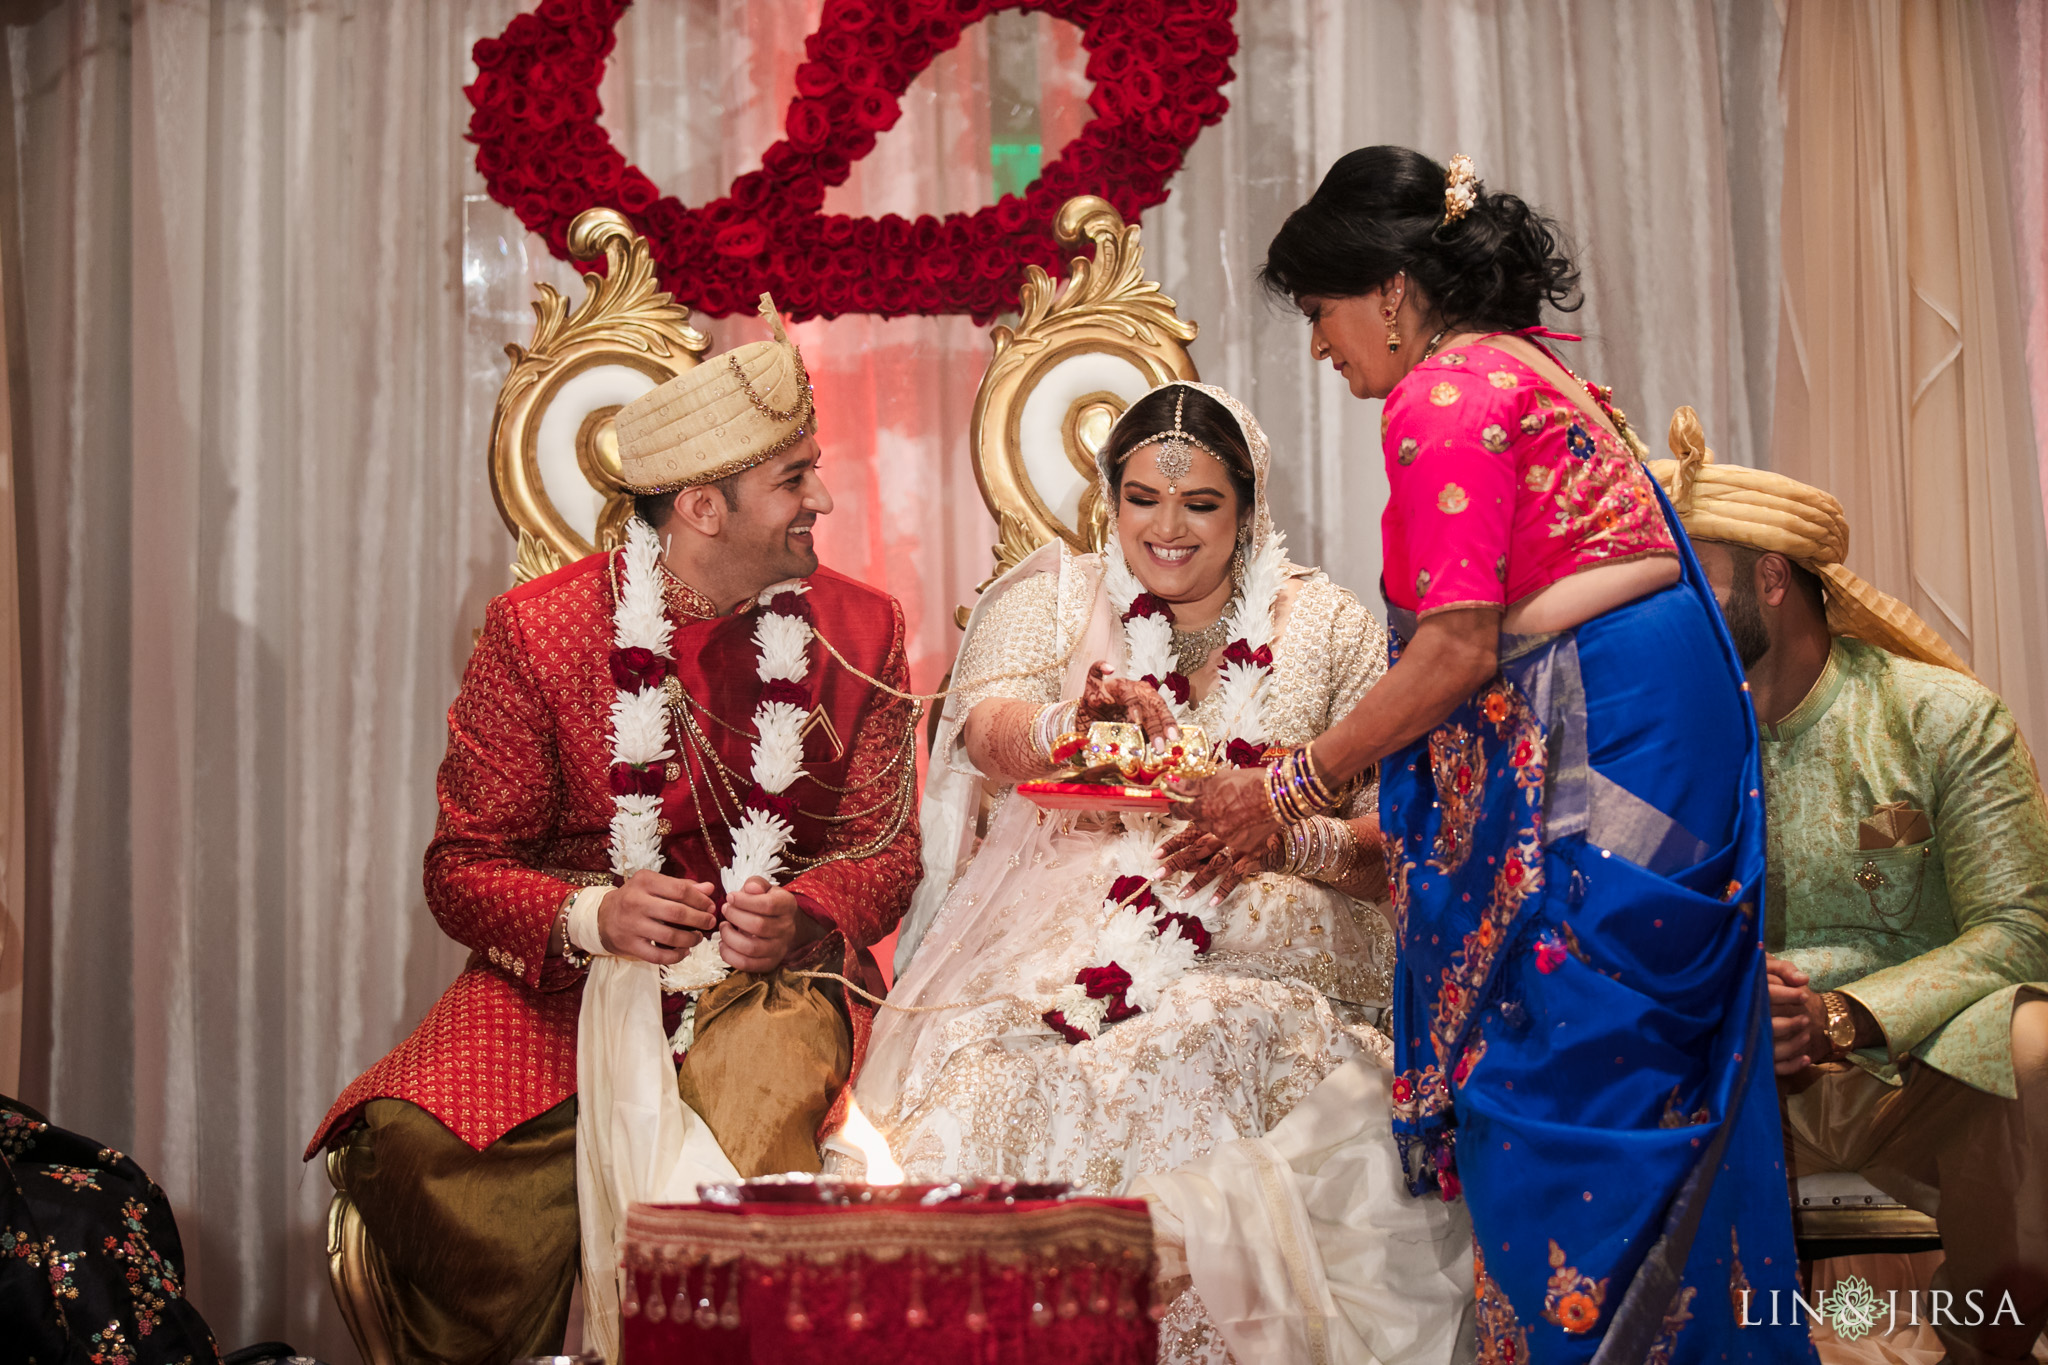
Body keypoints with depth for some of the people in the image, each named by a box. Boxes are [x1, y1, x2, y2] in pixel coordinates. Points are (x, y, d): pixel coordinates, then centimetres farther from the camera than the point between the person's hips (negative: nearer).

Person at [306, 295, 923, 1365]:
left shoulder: (859, 630, 4)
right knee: (411, 1148, -27)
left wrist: (801, 918, -16)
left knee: (773, 1069, -36)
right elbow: (463, 868, -1)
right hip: (566, 982, 0)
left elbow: (884, 850, 7)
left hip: (767, 980, 1)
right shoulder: (536, 630, -3)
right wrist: (590, 917, -22)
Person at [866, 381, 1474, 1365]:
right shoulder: (1053, 600, 13)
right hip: (1062, 938, 1)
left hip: (1260, 948, 0)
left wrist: (1278, 838, -17)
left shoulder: (1324, 627, 12)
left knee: (1200, 1053, -32)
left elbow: (1390, 827, 4)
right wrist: (1071, 721, -30)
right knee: (994, 1077, -28)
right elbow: (985, 733, -7)